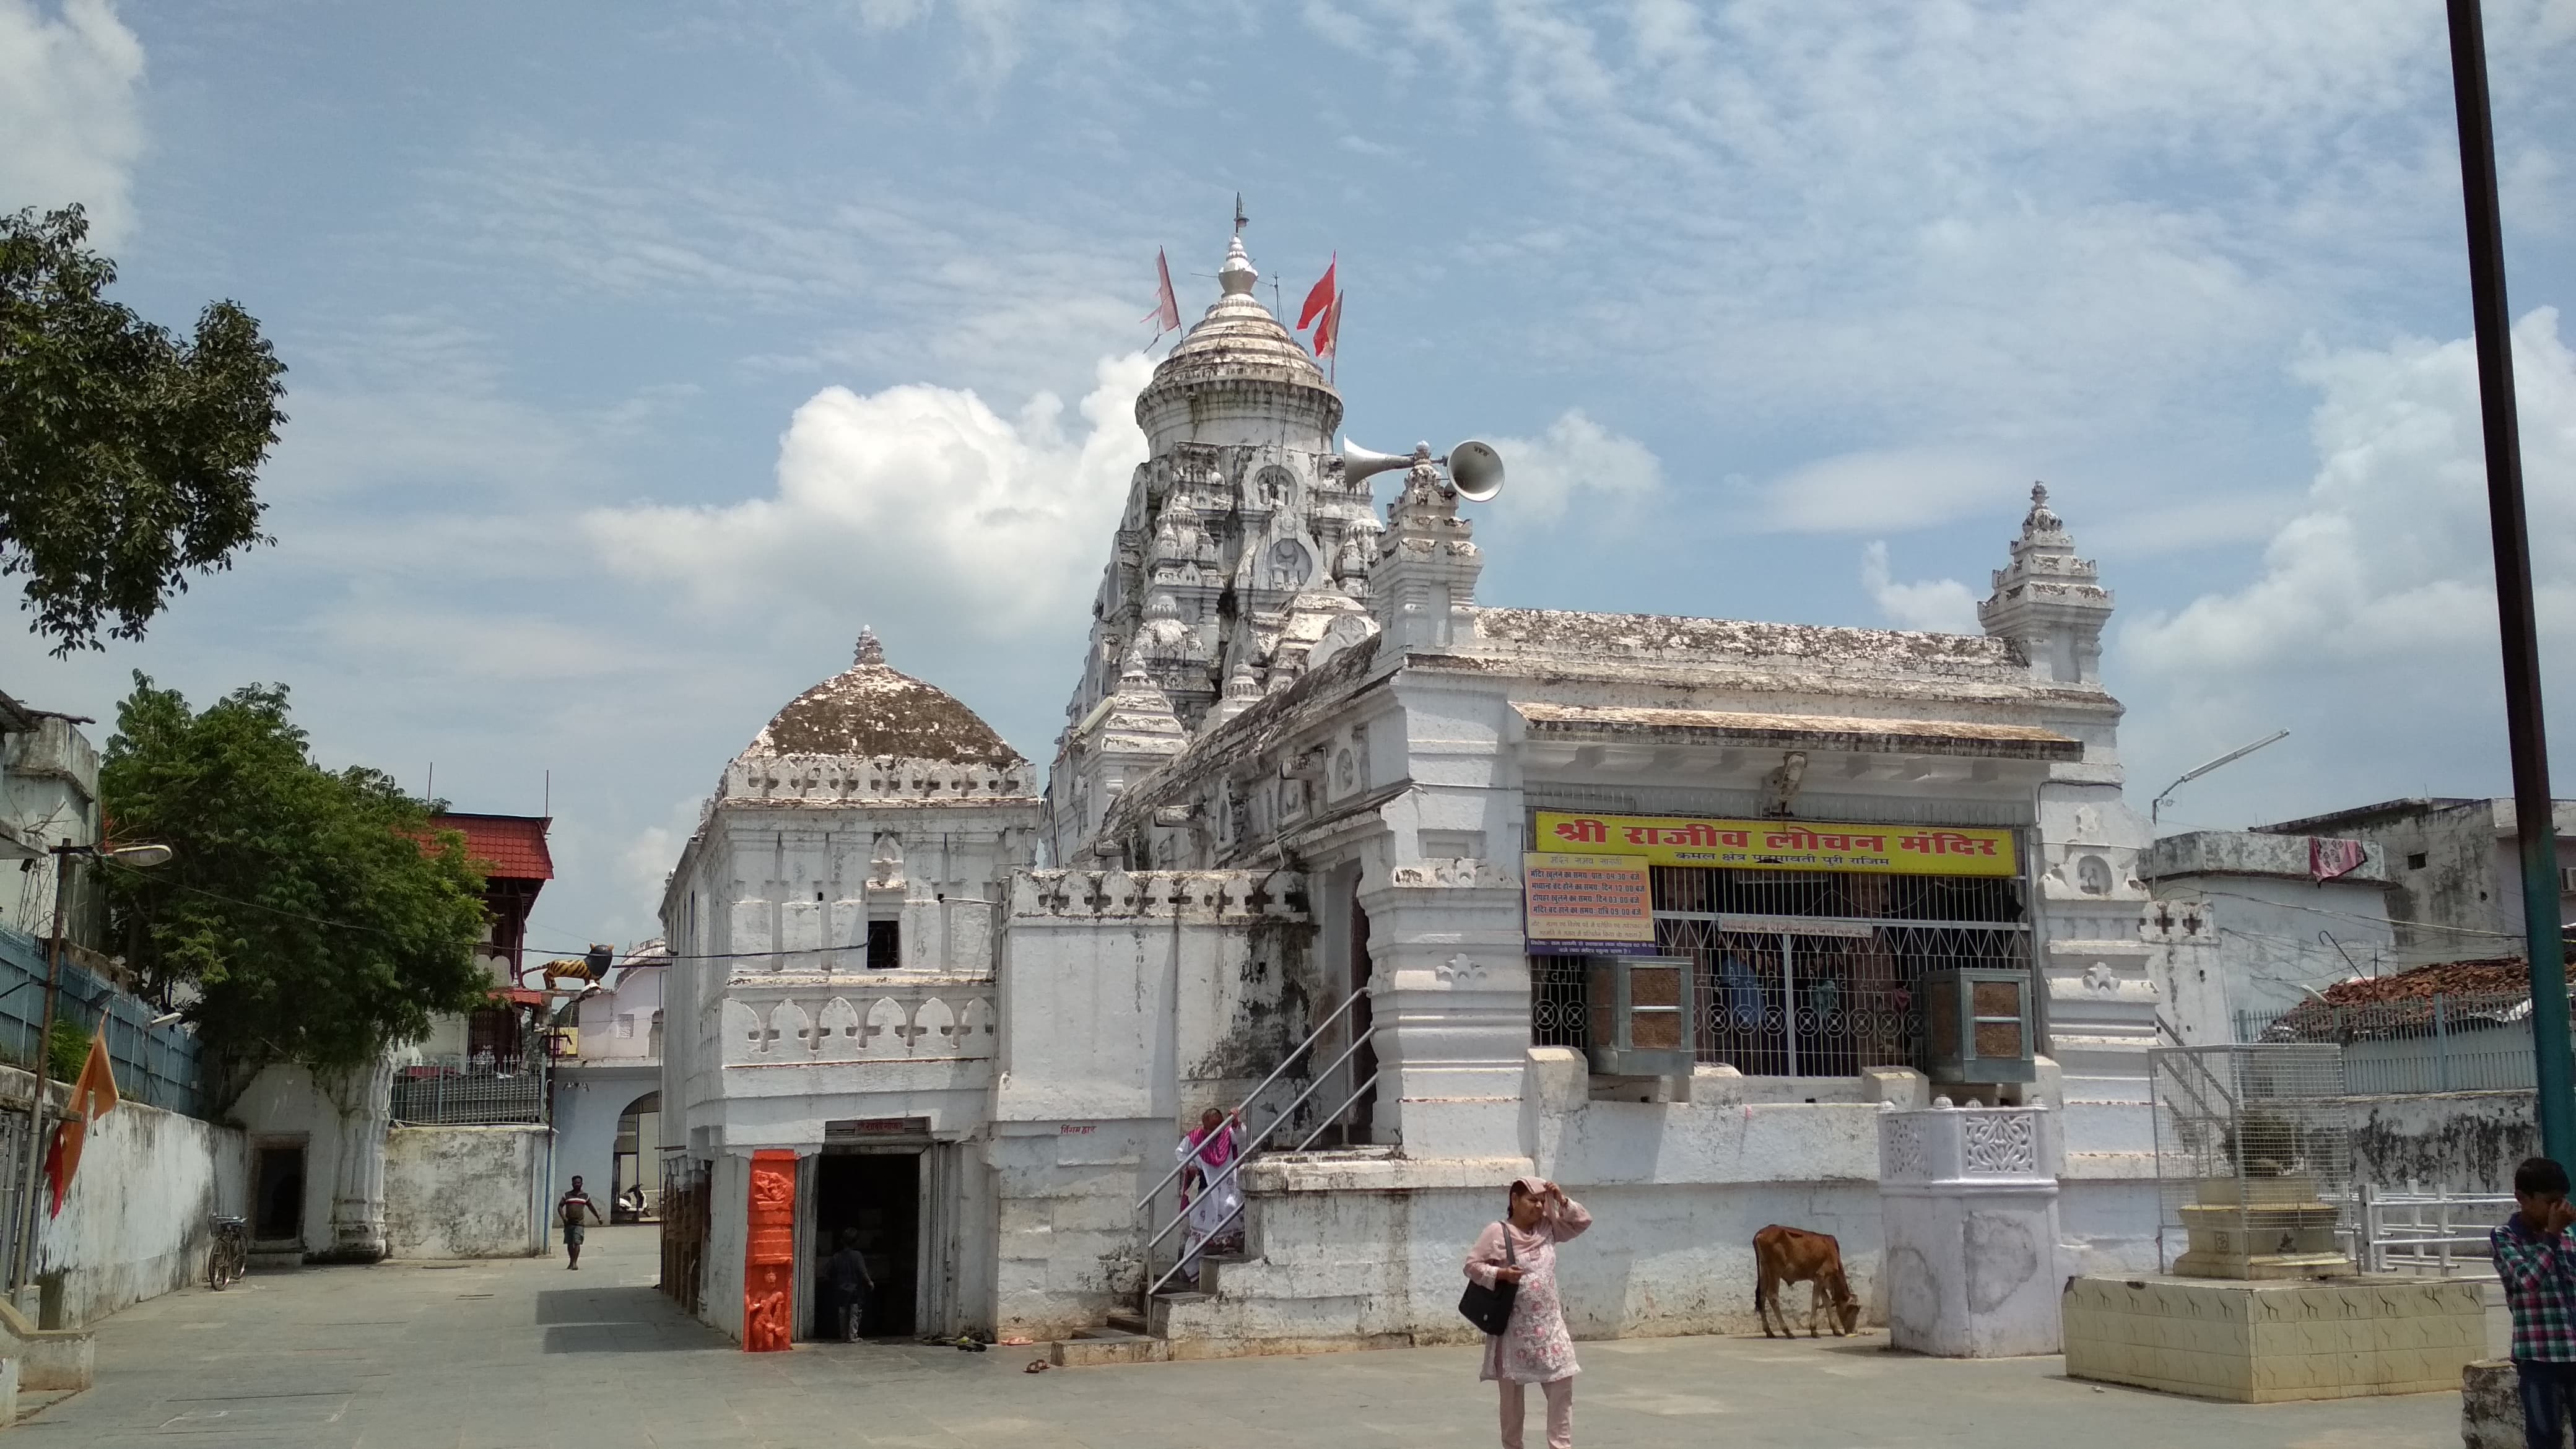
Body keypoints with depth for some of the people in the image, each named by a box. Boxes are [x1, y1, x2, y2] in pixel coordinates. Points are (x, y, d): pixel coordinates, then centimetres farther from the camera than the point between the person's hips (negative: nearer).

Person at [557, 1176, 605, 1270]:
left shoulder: (585, 1196, 11)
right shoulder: (567, 1195, 8)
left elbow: (591, 1207, 23)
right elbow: (560, 1207, 4)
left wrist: (598, 1218, 26)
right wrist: (563, 1217, -12)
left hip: (579, 1223, -1)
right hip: (568, 1223, 1)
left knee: (577, 1243, -13)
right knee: (569, 1244, 7)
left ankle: (575, 1263, -14)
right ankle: (572, 1261, 23)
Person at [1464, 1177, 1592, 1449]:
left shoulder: (1548, 1228, 5)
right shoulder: (1496, 1232, -9)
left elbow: (1583, 1222, 10)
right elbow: (1472, 1265, -8)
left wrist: (1562, 1201, -3)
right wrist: (1500, 1274, -22)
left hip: (1549, 1325, 4)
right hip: (1513, 1327, -4)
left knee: (1562, 1385, -3)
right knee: (1512, 1391, 7)